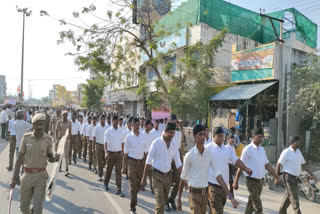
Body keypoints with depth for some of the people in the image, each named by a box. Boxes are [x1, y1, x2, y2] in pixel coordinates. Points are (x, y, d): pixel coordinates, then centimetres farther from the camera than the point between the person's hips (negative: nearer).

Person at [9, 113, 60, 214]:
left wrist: (55, 159, -18)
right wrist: (14, 177, -4)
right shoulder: (26, 137, -4)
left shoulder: (48, 139, -5)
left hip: (41, 175, -2)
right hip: (27, 175, 2)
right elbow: (20, 158, 0)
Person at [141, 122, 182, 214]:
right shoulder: (156, 143, -13)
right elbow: (148, 161, -10)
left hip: (168, 175, 5)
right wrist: (144, 178, -9)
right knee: (160, 204, -9)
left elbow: (178, 163, 4)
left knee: (164, 201, 19)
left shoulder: (174, 145, 0)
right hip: (157, 175, -5)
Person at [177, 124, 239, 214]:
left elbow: (217, 175, -7)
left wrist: (230, 196, -14)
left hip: (206, 193, 4)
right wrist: (179, 199, 0)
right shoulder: (189, 155, -15)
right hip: (194, 193, -4)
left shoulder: (210, 153, -5)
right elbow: (183, 178, -6)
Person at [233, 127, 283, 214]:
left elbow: (267, 165, 13)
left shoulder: (262, 149, 7)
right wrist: (235, 182, -10)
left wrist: (277, 178, 9)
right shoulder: (247, 149, -14)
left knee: (251, 203, 19)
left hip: (260, 180, 6)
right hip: (252, 181, -6)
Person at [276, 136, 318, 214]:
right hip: (289, 177, -8)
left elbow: (304, 164, 12)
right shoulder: (286, 152, -15)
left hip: (295, 178, 8)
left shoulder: (298, 151, 8)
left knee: (288, 195, 17)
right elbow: (278, 164, -12)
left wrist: (312, 175, 4)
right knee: (294, 198, -5)